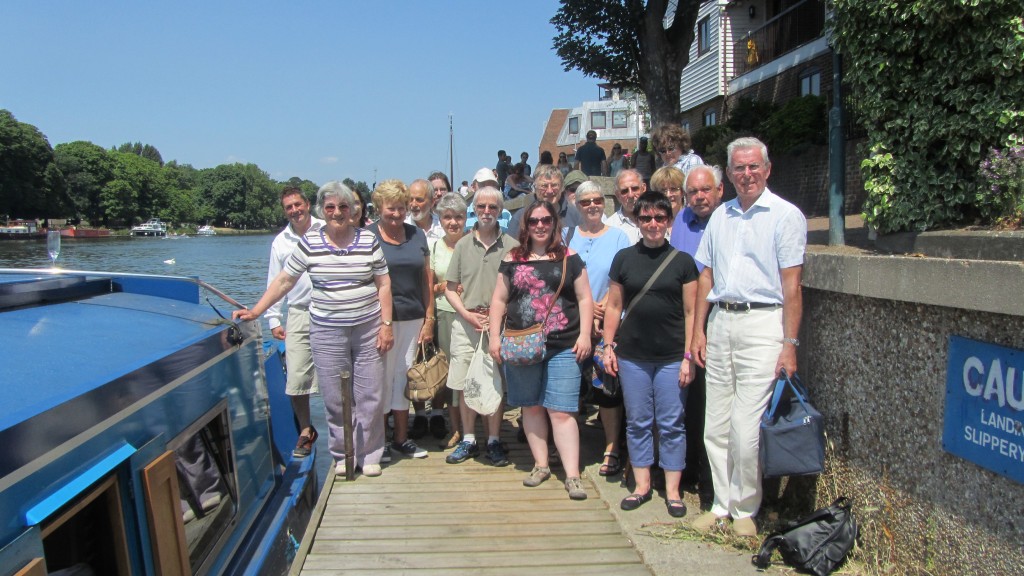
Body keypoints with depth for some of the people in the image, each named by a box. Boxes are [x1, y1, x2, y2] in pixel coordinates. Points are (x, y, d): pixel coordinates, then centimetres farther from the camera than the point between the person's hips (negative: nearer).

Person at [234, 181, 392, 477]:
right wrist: (255, 311, -3)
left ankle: (369, 454, 21)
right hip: (327, 332, 0)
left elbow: (384, 285, 4)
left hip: (368, 329, 0)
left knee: (370, 395, 4)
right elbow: (284, 281, 4)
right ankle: (343, 455, 23)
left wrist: (386, 324, -2)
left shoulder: (368, 240, 1)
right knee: (335, 398, 5)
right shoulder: (309, 243, 0)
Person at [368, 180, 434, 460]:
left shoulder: (417, 235, 10)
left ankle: (401, 438, 23)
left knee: (404, 376, 11)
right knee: (382, 376, 2)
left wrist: (429, 318, 6)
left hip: (413, 319, 4)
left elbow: (426, 278, 11)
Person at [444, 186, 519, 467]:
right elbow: (450, 289, 9)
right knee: (465, 385, 8)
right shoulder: (463, 245, 7)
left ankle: (494, 441, 16)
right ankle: (468, 440, 21)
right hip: (465, 324, 2)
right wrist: (467, 314, -6)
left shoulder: (511, 246, 0)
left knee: (495, 385, 3)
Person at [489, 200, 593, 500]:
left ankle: (572, 474, 0)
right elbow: (499, 300, 11)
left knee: (561, 411, -5)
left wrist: (585, 335, -4)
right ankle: (541, 464, 24)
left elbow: (584, 298, 5)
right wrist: (495, 336, 3)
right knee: (532, 407, 11)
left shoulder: (569, 259, 5)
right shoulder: (512, 260, 9)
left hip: (563, 348, -2)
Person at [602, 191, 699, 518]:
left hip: (671, 356, -2)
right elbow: (613, 306, 10)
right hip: (632, 356, 2)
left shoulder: (682, 261, 1)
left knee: (671, 424, 5)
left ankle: (672, 491, 17)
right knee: (637, 422, 9)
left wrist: (689, 356, -4)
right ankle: (642, 485, 22)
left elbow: (690, 312, 0)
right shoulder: (624, 258, 6)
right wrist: (608, 346, 4)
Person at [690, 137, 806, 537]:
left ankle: (746, 509, 14)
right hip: (720, 322, 5)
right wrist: (698, 330, 9)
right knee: (715, 425, 9)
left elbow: (792, 285, -6)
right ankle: (722, 503, 23)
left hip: (762, 323, -5)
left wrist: (790, 344, -11)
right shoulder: (720, 216, 15)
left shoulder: (786, 215, -2)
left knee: (746, 428, -4)